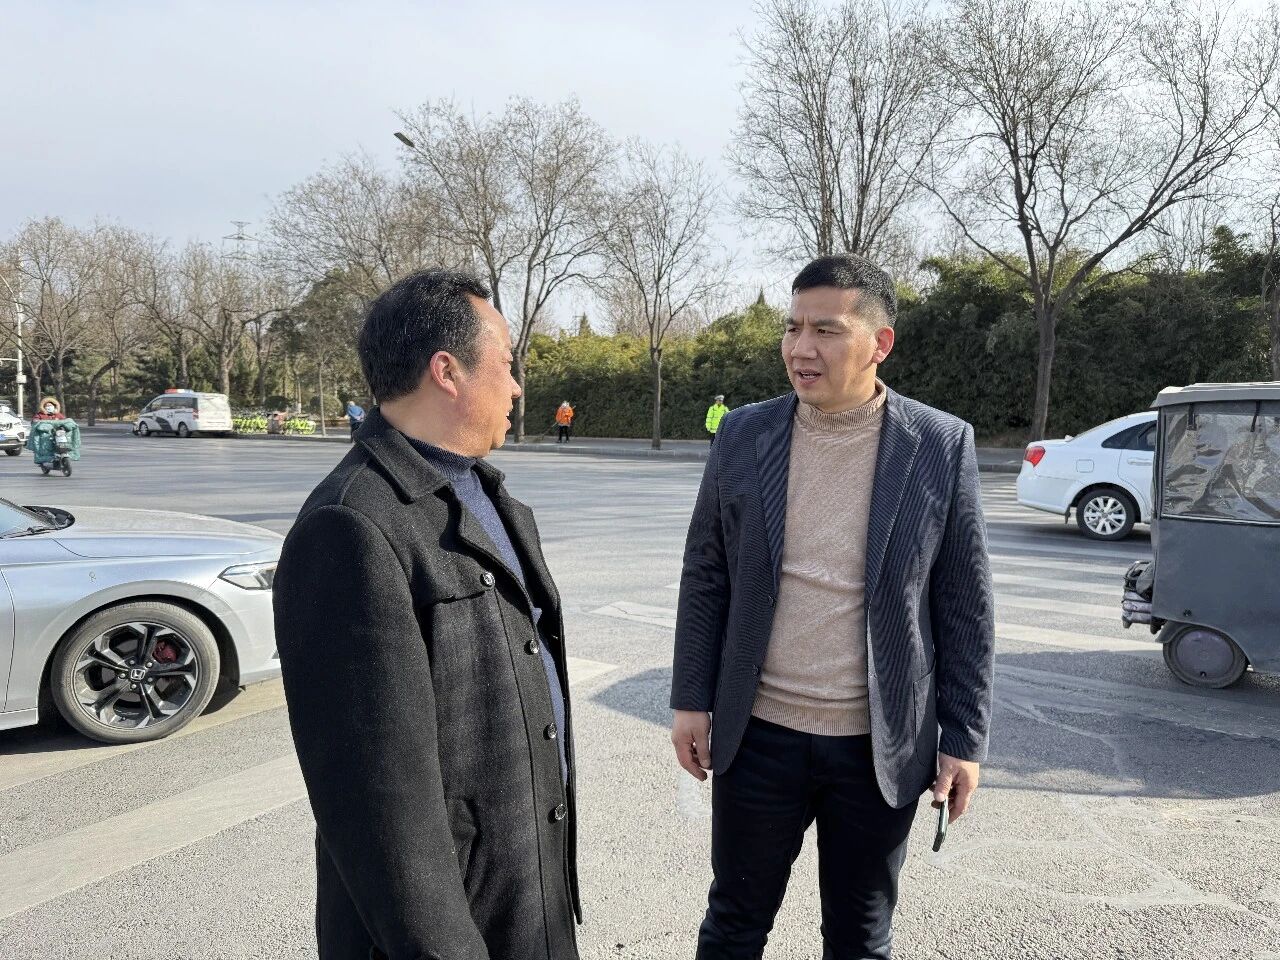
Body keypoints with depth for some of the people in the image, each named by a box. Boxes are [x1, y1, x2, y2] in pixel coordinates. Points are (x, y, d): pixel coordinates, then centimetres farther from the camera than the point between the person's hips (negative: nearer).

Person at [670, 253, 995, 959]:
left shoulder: (943, 446, -7)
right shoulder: (743, 436, -3)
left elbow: (964, 604, -3)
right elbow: (705, 578, 3)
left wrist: (964, 738, -2)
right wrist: (691, 701, 2)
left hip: (882, 746, -1)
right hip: (759, 734, 1)